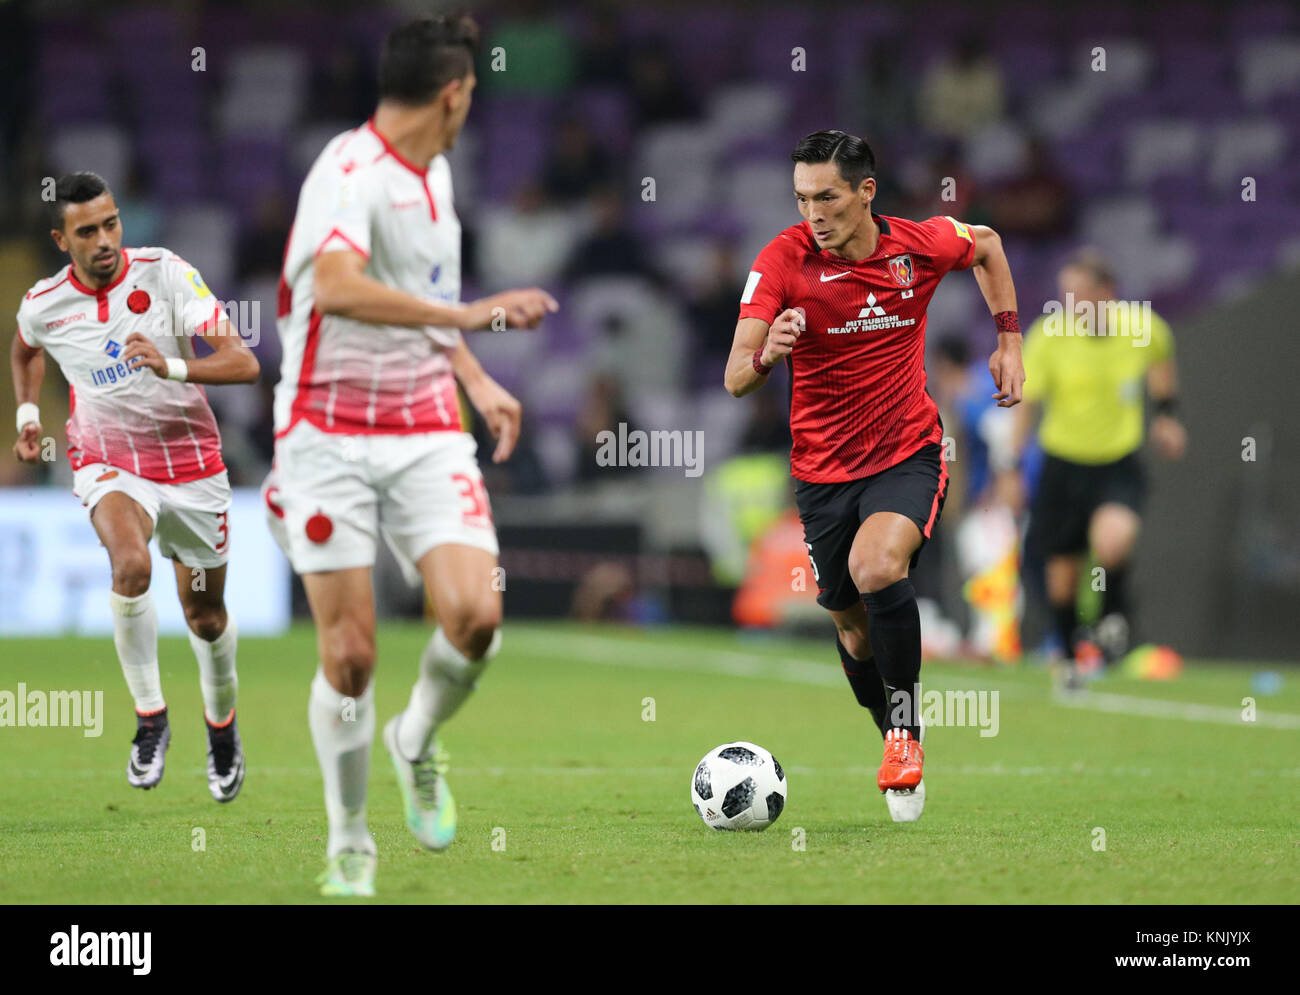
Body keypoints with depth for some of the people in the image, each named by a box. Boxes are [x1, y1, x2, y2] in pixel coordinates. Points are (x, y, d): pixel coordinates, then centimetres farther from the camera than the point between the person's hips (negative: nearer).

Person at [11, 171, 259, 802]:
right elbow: (24, 349, 20)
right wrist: (27, 413, 7)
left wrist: (172, 366, -37)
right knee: (131, 565, -32)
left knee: (205, 616, 13)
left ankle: (221, 726, 43)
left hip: (191, 461, 1)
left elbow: (243, 363, -22)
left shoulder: (164, 273, -16)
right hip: (108, 464, -1)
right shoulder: (42, 305, -9)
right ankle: (150, 718, -16)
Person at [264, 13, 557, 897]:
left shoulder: (435, 172, 13)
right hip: (330, 436, -6)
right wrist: (470, 317, -37)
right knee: (350, 654, -6)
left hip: (425, 432, 6)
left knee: (476, 616, -15)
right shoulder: (351, 171, -15)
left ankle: (419, 743, 16)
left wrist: (476, 381, 21)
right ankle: (350, 847, 13)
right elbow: (336, 288, -35)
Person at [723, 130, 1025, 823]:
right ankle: (894, 740, 38)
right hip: (823, 471, 2)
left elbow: (986, 244, 15)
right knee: (851, 624, 11)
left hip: (908, 455, -1)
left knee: (877, 569, -29)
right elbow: (735, 379, -21)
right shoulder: (784, 260, -15)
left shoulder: (921, 245, -10)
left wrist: (1008, 340, 10)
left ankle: (905, 725, -10)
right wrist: (766, 354, -43)